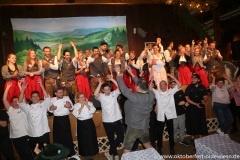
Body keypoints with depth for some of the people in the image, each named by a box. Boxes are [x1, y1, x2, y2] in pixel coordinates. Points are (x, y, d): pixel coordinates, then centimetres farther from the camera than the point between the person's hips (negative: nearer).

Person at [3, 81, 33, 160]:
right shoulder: (10, 110, 5)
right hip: (15, 137, 0)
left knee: (29, 153, 5)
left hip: (25, 135, 0)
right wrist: (8, 87, -6)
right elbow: (4, 100, -3)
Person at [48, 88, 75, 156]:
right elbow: (49, 109, 3)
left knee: (67, 135, 3)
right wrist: (51, 108, -20)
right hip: (57, 120, 1)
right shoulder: (52, 100, 5)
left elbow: (71, 107, -1)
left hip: (65, 119, -1)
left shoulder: (67, 98, 2)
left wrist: (69, 106, -23)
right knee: (57, 136, 7)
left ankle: (70, 152, 18)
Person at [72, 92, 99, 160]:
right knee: (83, 139, 6)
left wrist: (87, 105, -14)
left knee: (91, 138, 7)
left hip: (89, 122, 2)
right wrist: (81, 107, -19)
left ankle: (91, 154, 25)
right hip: (81, 124, -1)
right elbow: (76, 114, -16)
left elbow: (93, 111, -10)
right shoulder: (76, 105, -2)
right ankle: (86, 154, 23)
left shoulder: (89, 103, 3)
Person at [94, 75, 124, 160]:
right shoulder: (101, 96, -3)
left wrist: (112, 79, -21)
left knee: (121, 136, -1)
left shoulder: (114, 94, 0)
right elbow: (95, 94, -24)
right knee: (111, 139, 11)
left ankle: (110, 152, 18)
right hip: (107, 121, -1)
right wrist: (100, 84, -26)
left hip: (116, 120, 2)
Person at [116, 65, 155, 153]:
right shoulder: (151, 94, -12)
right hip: (145, 127, 6)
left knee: (126, 150, 11)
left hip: (133, 128, -6)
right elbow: (142, 86, 0)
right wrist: (131, 73, 5)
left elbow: (123, 89, -24)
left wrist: (119, 73, -14)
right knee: (148, 145, 29)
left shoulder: (136, 97, -29)